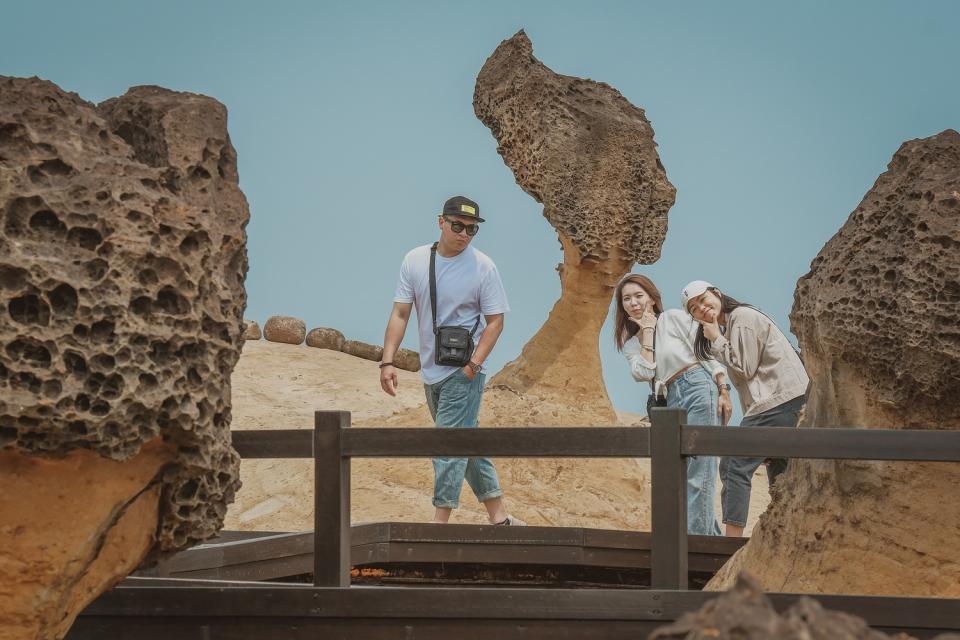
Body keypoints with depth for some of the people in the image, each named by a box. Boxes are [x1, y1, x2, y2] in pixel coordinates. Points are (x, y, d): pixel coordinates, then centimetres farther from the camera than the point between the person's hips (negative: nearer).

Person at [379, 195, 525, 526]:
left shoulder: (483, 267, -9)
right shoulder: (415, 260, 2)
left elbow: (495, 321, -7)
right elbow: (400, 314, 3)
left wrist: (473, 365, -17)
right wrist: (387, 361, -5)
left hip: (463, 371, -5)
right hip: (432, 371, 5)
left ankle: (441, 518, -11)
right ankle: (498, 514, 22)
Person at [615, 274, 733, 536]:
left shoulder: (675, 318, 3)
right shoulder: (630, 343, 16)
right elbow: (643, 372, -4)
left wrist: (724, 392, -8)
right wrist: (647, 333, -1)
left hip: (700, 388, -7)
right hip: (673, 401, 7)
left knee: (698, 471, -12)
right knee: (682, 474, 6)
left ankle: (696, 536, -14)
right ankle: (712, 536, 16)